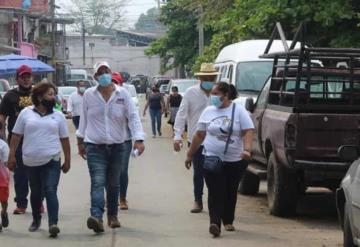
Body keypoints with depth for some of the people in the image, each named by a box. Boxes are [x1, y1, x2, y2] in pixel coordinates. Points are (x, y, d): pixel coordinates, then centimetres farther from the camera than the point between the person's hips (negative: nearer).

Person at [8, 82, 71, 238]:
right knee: (36, 193, 14)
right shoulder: (26, 113, 2)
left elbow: (64, 139, 8)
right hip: (31, 162, 1)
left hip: (52, 162, -1)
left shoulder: (58, 116, 5)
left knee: (50, 192, -12)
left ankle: (53, 223, -19)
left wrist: (67, 160, 7)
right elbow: (16, 135, 5)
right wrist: (11, 155, 1)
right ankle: (36, 220, 33)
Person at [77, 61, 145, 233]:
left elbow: (133, 117, -4)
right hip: (95, 147, -2)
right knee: (98, 182, -15)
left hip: (117, 146, 2)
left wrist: (138, 139, -14)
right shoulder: (89, 95, 0)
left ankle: (112, 216, 27)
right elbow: (84, 119, 9)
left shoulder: (123, 94, -1)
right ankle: (97, 217, -27)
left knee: (113, 184, 13)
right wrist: (80, 141, 14)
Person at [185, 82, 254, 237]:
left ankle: (228, 221, 26)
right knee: (215, 192, -13)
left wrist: (247, 149, -24)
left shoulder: (239, 111, -1)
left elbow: (248, 132, -7)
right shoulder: (208, 111, 7)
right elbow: (199, 135, 12)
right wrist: (190, 155, 13)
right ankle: (215, 223, -22)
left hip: (235, 161, 0)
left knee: (230, 192, 10)